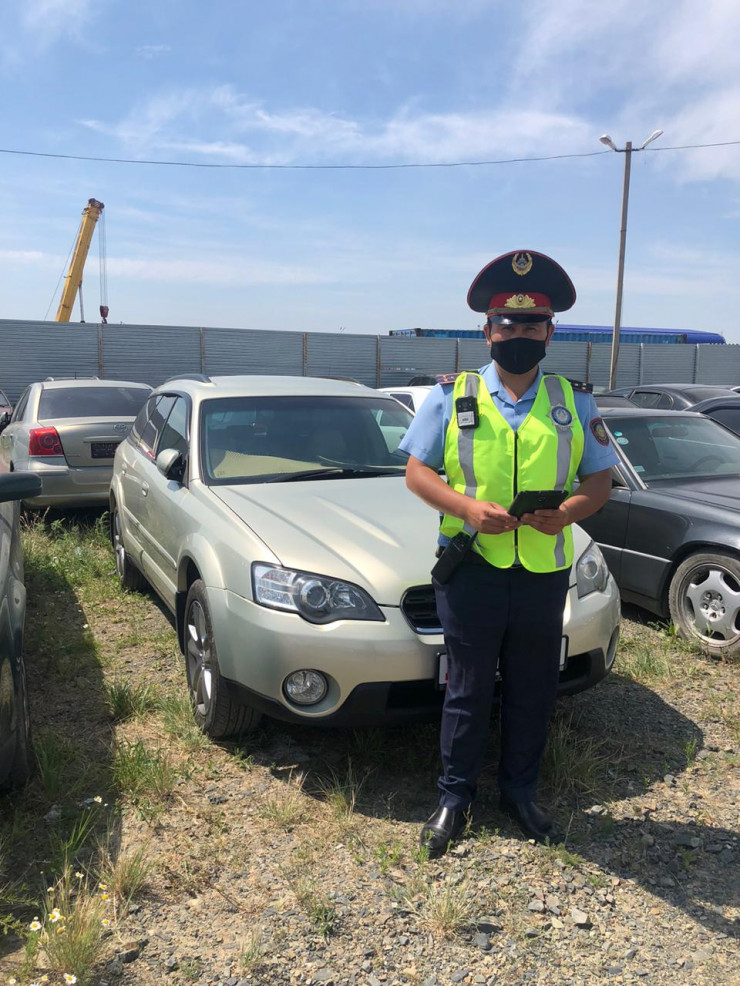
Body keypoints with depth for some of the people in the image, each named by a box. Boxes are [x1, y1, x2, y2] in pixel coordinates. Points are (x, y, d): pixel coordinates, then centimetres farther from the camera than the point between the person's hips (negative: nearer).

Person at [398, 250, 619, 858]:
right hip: (471, 568, -2)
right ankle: (455, 795, 28)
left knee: (533, 691, 14)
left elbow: (601, 479, 8)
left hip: (544, 572, 2)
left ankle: (520, 791, 35)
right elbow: (417, 471, 0)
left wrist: (569, 510, -14)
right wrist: (468, 507, -18)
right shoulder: (452, 397, 2)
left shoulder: (574, 403, 7)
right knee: (468, 689, 9)